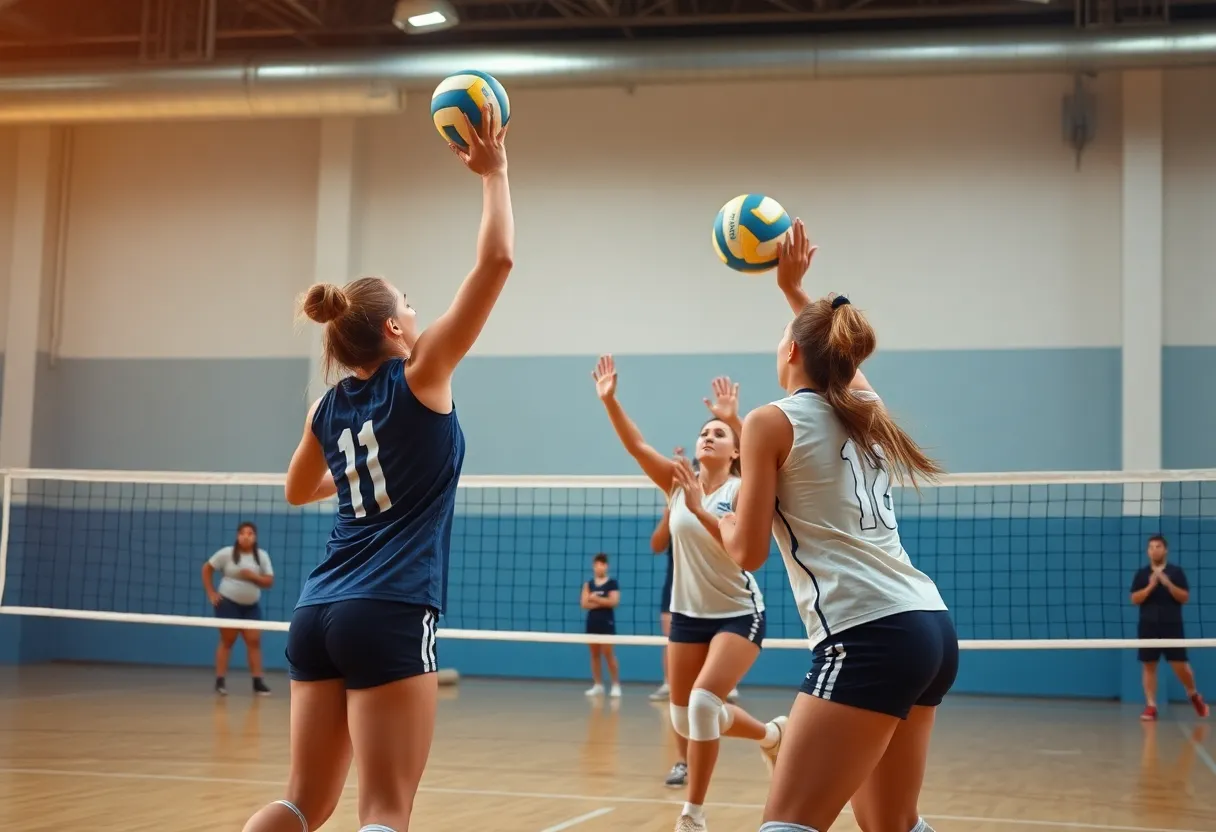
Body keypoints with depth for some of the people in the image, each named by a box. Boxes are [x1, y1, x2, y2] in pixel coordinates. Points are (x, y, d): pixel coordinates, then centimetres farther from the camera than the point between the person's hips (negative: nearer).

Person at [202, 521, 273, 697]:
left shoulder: (262, 556, 1)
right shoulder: (227, 553, -6)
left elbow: (269, 582, 0)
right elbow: (206, 569, 2)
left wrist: (253, 576, -17)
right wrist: (211, 593, -3)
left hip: (251, 606, 3)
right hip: (228, 603, -3)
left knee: (254, 641, -2)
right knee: (227, 641, 0)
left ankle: (258, 682, 1)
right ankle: (220, 681, 5)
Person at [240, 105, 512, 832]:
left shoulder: (329, 408, 12)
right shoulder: (419, 378, -5)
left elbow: (299, 492, 33)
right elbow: (497, 261, -7)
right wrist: (495, 172, 5)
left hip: (320, 612, 7)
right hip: (390, 615, -7)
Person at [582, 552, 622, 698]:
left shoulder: (612, 584, -2)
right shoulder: (588, 584, 7)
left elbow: (613, 601, -14)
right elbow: (584, 603, -3)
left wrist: (595, 599, -13)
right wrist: (602, 602, -12)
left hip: (607, 622, -4)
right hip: (592, 622, 4)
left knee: (608, 653, -8)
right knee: (594, 654, 6)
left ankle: (616, 685, -4)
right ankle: (598, 685, 12)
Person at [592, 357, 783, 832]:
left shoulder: (742, 490, -11)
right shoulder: (678, 484, -1)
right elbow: (636, 446, -14)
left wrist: (699, 509, -37)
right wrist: (609, 401, -26)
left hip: (738, 614, -5)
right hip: (687, 614, 5)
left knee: (703, 702, -23)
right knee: (685, 720, 11)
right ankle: (769, 734, 39)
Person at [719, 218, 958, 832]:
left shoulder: (772, 423, -2)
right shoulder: (864, 411, 17)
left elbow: (748, 552, -3)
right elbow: (838, 352, 41)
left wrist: (710, 517, 17)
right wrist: (794, 288, 51)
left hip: (870, 639, -8)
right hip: (931, 629, 8)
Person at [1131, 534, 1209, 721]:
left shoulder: (1176, 571, 3)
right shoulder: (1141, 574, 6)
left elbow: (1185, 597, -3)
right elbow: (1135, 599, -1)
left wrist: (1168, 584, -17)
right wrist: (1151, 586, -15)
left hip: (1172, 626, -1)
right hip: (1148, 626, 2)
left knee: (1180, 665, -3)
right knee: (1148, 666, -1)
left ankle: (1193, 695, 24)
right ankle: (1151, 706, 3)